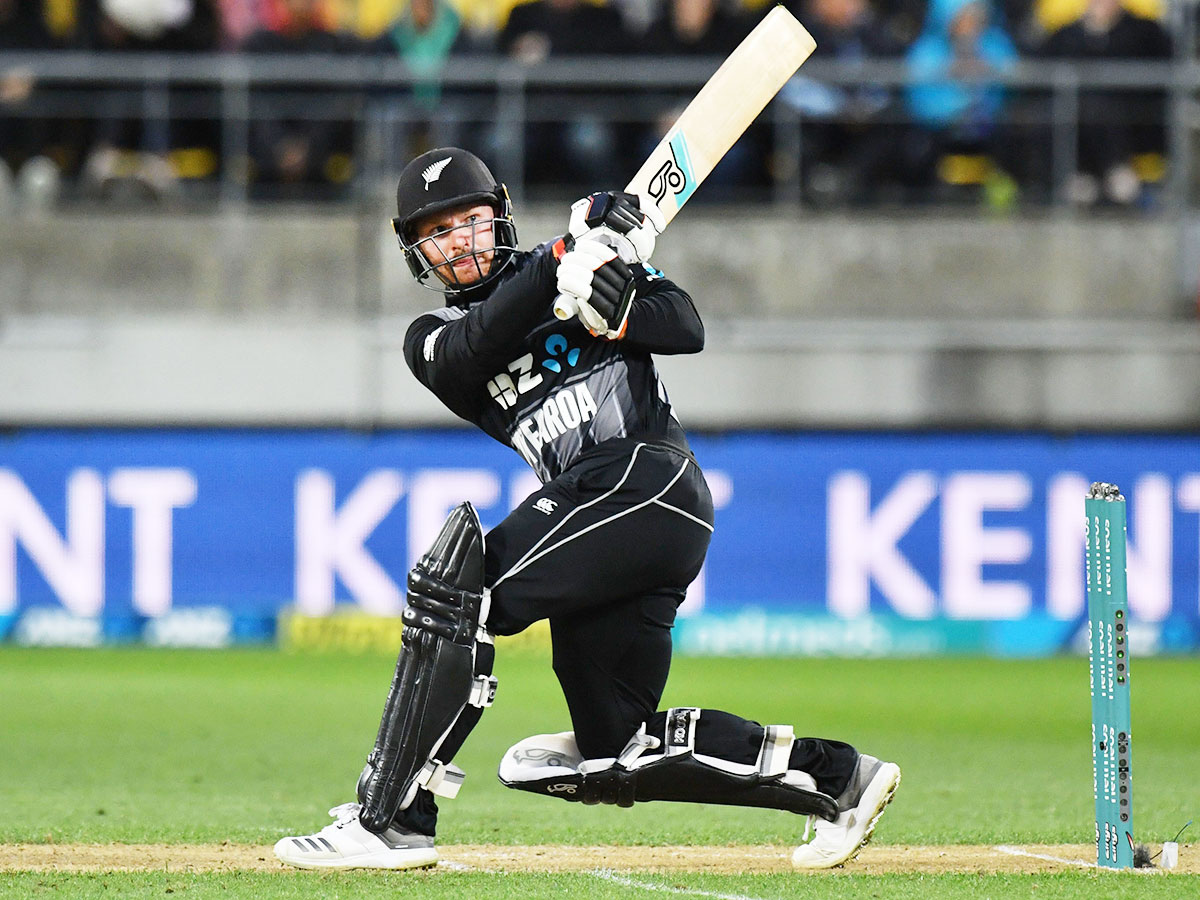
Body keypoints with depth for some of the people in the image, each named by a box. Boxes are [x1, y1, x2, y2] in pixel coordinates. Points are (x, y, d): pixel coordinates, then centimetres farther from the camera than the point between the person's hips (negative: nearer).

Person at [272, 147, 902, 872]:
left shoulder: (562, 261, 13)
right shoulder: (434, 338, 22)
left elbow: (687, 329, 2)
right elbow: (472, 351, -3)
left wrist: (607, 307, -15)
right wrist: (565, 264, -12)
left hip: (646, 473, -7)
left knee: (455, 594, -21)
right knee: (614, 745, 4)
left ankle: (390, 821, -24)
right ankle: (836, 775, 12)